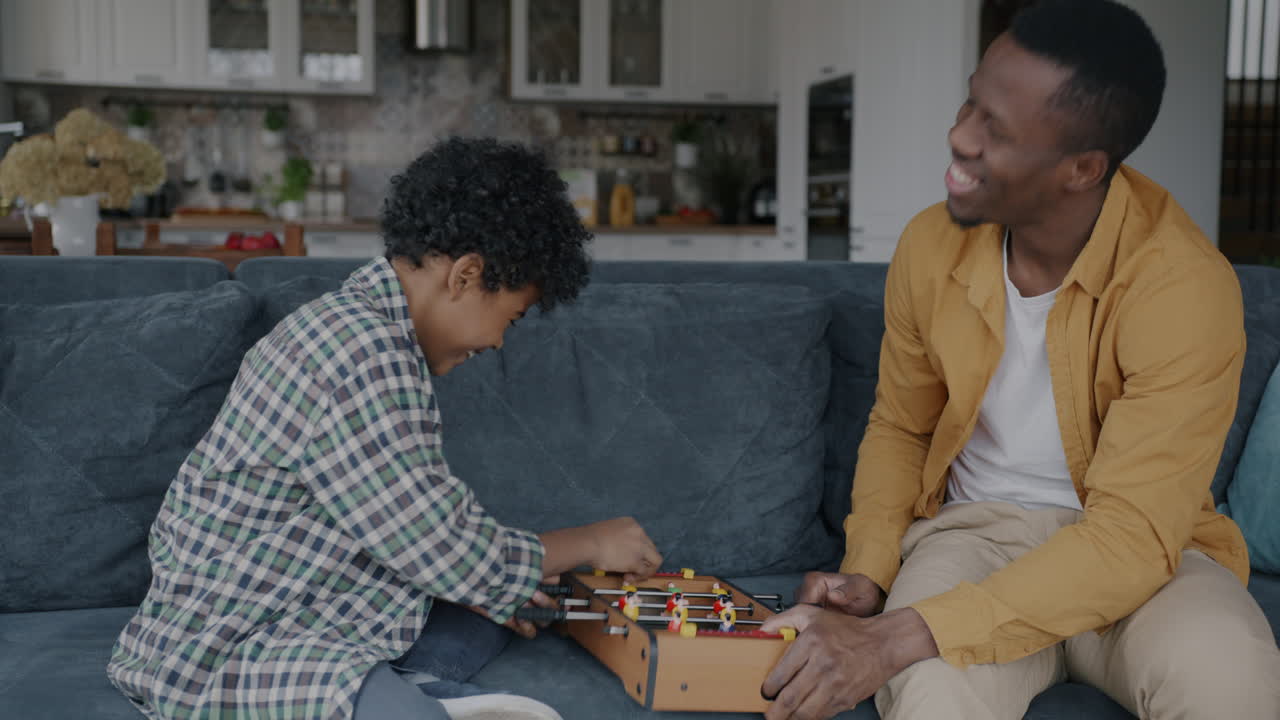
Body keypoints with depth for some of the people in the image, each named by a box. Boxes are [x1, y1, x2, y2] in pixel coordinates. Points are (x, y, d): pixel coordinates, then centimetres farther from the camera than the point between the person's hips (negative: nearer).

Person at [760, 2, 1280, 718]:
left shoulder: (1184, 285, -22)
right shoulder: (931, 248, -6)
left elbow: (1134, 535, -26)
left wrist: (894, 639, -34)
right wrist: (867, 573, -9)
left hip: (1138, 549, -1)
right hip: (976, 527, 1)